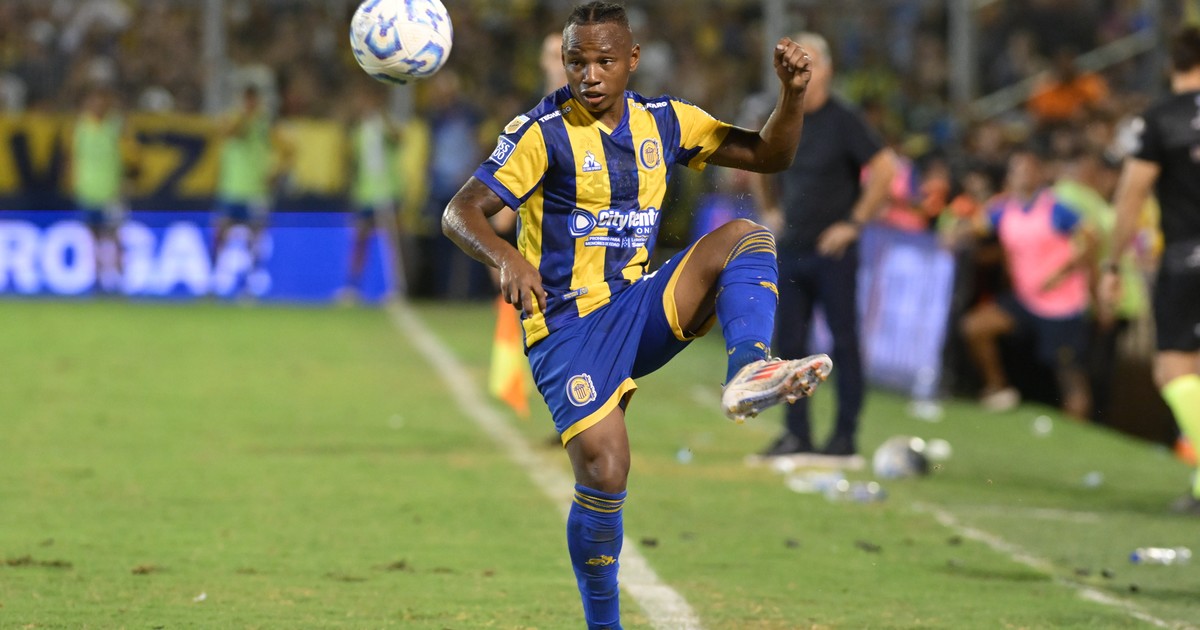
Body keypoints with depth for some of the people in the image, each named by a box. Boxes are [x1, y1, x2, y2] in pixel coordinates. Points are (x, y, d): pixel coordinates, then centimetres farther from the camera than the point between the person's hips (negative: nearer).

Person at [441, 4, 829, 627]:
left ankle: (749, 371, -37)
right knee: (604, 474, -19)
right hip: (567, 326, -5)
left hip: (642, 307, 5)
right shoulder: (543, 132, -10)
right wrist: (505, 258, -37)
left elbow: (769, 155, 11)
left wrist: (793, 92, -8)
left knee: (745, 237, -16)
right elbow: (460, 213, -17)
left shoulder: (663, 121, 5)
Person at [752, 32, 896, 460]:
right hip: (790, 249, 6)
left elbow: (885, 170, -13)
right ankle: (796, 433, 12)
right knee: (789, 343, 6)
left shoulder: (842, 121, -8)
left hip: (832, 252, -6)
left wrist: (855, 223, -13)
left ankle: (845, 436, 0)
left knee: (843, 342, -3)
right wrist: (770, 211, 19)